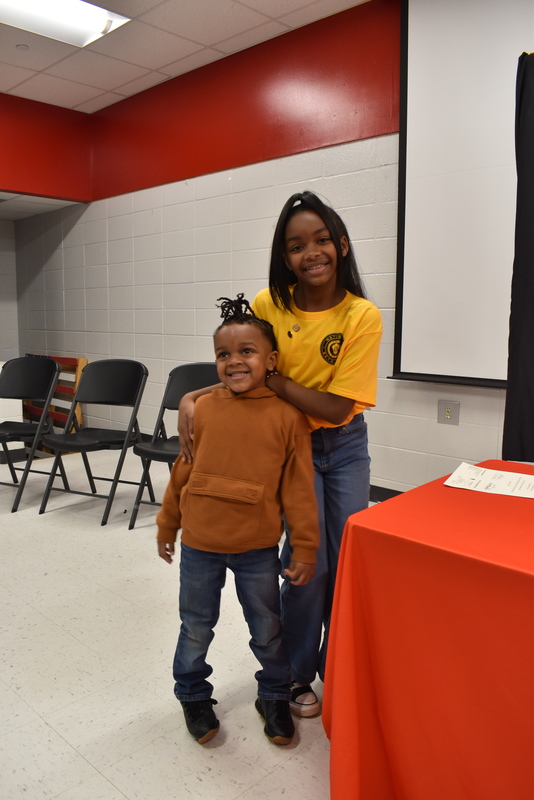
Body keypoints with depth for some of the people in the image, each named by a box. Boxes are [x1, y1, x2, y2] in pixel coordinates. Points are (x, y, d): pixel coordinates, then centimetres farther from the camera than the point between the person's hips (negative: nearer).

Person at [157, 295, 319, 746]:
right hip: (199, 543, 2)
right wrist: (167, 524, 12)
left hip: (258, 548, -1)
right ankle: (193, 696, 45)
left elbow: (299, 487, -8)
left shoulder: (288, 416, -12)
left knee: (268, 630, 18)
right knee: (196, 628, 20)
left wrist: (305, 548, -5)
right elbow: (183, 470, 3)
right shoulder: (202, 409, -7)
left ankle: (274, 697, 43)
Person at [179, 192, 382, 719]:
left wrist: (274, 379, -25)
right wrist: (190, 401, -22)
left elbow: (336, 406, -20)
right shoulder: (269, 305, -13)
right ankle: (297, 674, 23)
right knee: (309, 563, -4)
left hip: (345, 445, 1)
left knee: (348, 561, 7)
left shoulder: (362, 316, -16)